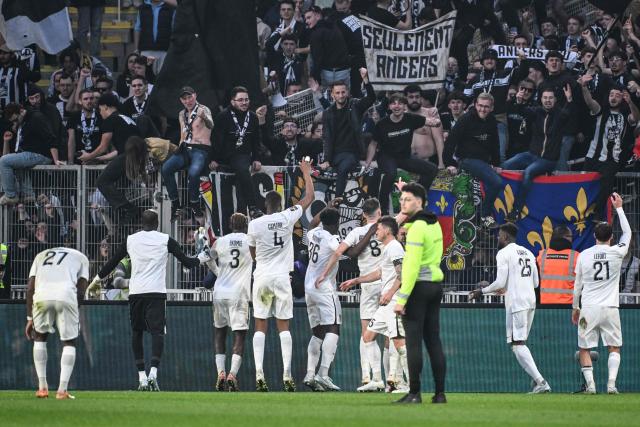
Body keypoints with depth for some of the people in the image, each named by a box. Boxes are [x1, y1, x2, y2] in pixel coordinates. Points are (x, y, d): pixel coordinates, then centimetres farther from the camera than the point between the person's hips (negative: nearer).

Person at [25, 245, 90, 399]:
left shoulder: (41, 256, 34)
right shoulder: (81, 257, 28)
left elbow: (30, 288, 21)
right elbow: (81, 289, 14)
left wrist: (30, 318, 21)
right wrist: (76, 315, 23)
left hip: (41, 296, 2)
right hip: (67, 296, -2)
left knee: (40, 337, 24)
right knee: (69, 342, 14)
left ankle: (42, 387, 19)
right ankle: (62, 389, 4)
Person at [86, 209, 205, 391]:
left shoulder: (130, 240, 9)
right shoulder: (166, 240, 4)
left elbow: (112, 262, 15)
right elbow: (187, 262, 6)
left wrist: (96, 280, 29)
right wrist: (203, 258, 26)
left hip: (135, 292, 2)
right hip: (157, 292, -2)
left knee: (137, 333, 12)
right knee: (157, 331, -5)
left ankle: (142, 378, 8)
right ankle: (153, 373, -26)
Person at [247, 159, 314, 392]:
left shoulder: (254, 225, -4)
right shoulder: (287, 218, -4)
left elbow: (253, 254, 9)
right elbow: (309, 197, 9)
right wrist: (306, 173, 21)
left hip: (261, 277, 0)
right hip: (281, 277, 0)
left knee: (260, 326, 2)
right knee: (283, 326, 4)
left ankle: (259, 374, -8)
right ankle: (287, 375, -3)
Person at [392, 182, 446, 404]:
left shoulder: (416, 228, -14)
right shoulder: (434, 224, 12)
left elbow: (412, 266, -20)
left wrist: (401, 298, -21)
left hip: (418, 286, -9)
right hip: (435, 284, 9)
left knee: (413, 342, -7)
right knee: (433, 341, 9)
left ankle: (414, 393, -9)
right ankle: (440, 393, 7)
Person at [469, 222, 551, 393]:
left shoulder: (504, 253, -6)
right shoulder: (528, 253, 18)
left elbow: (500, 283, -13)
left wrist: (482, 291, 2)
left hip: (516, 303, -8)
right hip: (531, 302, 8)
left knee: (517, 344, -9)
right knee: (520, 343, 15)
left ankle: (540, 382, -20)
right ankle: (538, 382, 6)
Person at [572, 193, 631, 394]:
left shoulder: (584, 255, 0)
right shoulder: (616, 253, -4)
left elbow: (577, 285, 6)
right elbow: (627, 233, 16)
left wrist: (575, 308, 18)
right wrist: (619, 208, 23)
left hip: (588, 309, 0)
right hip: (610, 308, 0)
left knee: (584, 349, 7)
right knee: (614, 347, 9)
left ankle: (590, 384, -5)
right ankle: (611, 383, -6)